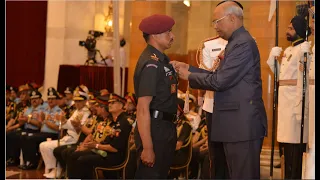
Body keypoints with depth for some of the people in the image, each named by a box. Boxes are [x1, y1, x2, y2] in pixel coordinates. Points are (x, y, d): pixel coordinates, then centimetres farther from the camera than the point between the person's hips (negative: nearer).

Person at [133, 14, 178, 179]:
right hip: (154, 130, -10)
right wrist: (147, 147, -26)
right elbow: (142, 109, -23)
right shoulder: (151, 64, -18)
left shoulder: (161, 59, 11)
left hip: (165, 128, 10)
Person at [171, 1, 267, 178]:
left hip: (243, 124, -11)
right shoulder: (236, 43, 17)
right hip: (235, 123, 11)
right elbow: (219, 76, 17)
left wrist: (189, 76, -7)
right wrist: (189, 68, 11)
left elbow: (220, 81, -20)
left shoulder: (243, 44, -16)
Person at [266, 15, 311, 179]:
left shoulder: (304, 48, -10)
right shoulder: (288, 50, 18)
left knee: (295, 142, -6)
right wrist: (273, 58, 5)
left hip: (296, 102, -9)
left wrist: (300, 106, -21)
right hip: (285, 101, 9)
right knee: (287, 141, 15)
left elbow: (303, 79, -17)